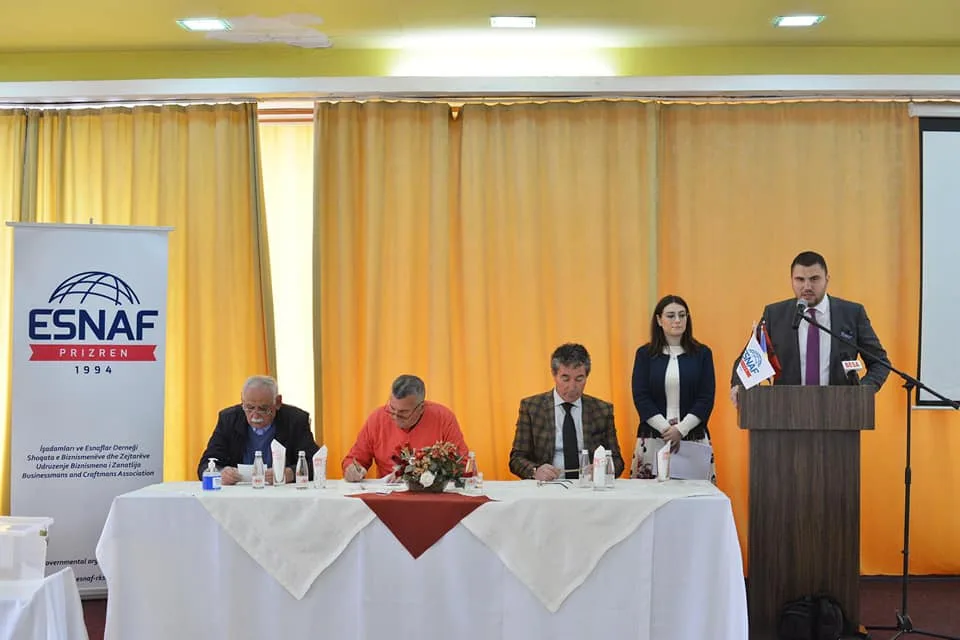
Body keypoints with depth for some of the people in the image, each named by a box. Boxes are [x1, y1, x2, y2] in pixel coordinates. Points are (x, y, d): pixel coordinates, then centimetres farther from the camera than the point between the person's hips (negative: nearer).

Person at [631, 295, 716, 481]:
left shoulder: (702, 354, 7)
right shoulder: (645, 354, 6)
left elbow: (706, 398, 1)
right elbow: (640, 398, 0)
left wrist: (681, 430, -11)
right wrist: (667, 429, -11)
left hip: (694, 437, 0)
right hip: (653, 439, 0)